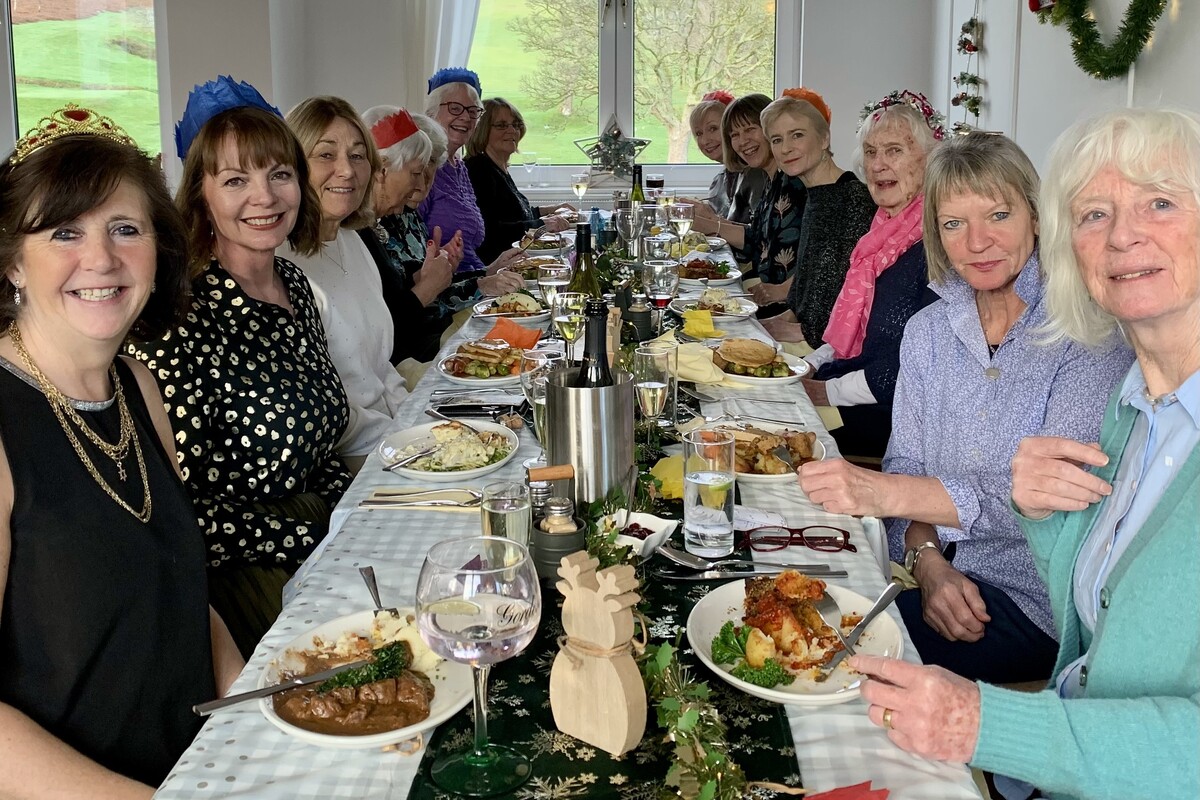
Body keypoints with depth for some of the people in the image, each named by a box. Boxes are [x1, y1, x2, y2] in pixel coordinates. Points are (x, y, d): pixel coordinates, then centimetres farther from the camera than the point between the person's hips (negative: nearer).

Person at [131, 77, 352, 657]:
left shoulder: (295, 288, 6)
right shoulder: (179, 319, -19)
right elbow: (184, 511, -18)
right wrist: (326, 543, -17)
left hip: (322, 530, 8)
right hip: (241, 580, -7)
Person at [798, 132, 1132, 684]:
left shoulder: (1088, 331, -11)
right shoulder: (928, 331, 8)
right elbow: (906, 464, 7)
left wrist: (888, 492, -31)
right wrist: (928, 562, -14)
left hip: (1031, 604, -5)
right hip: (934, 572, 5)